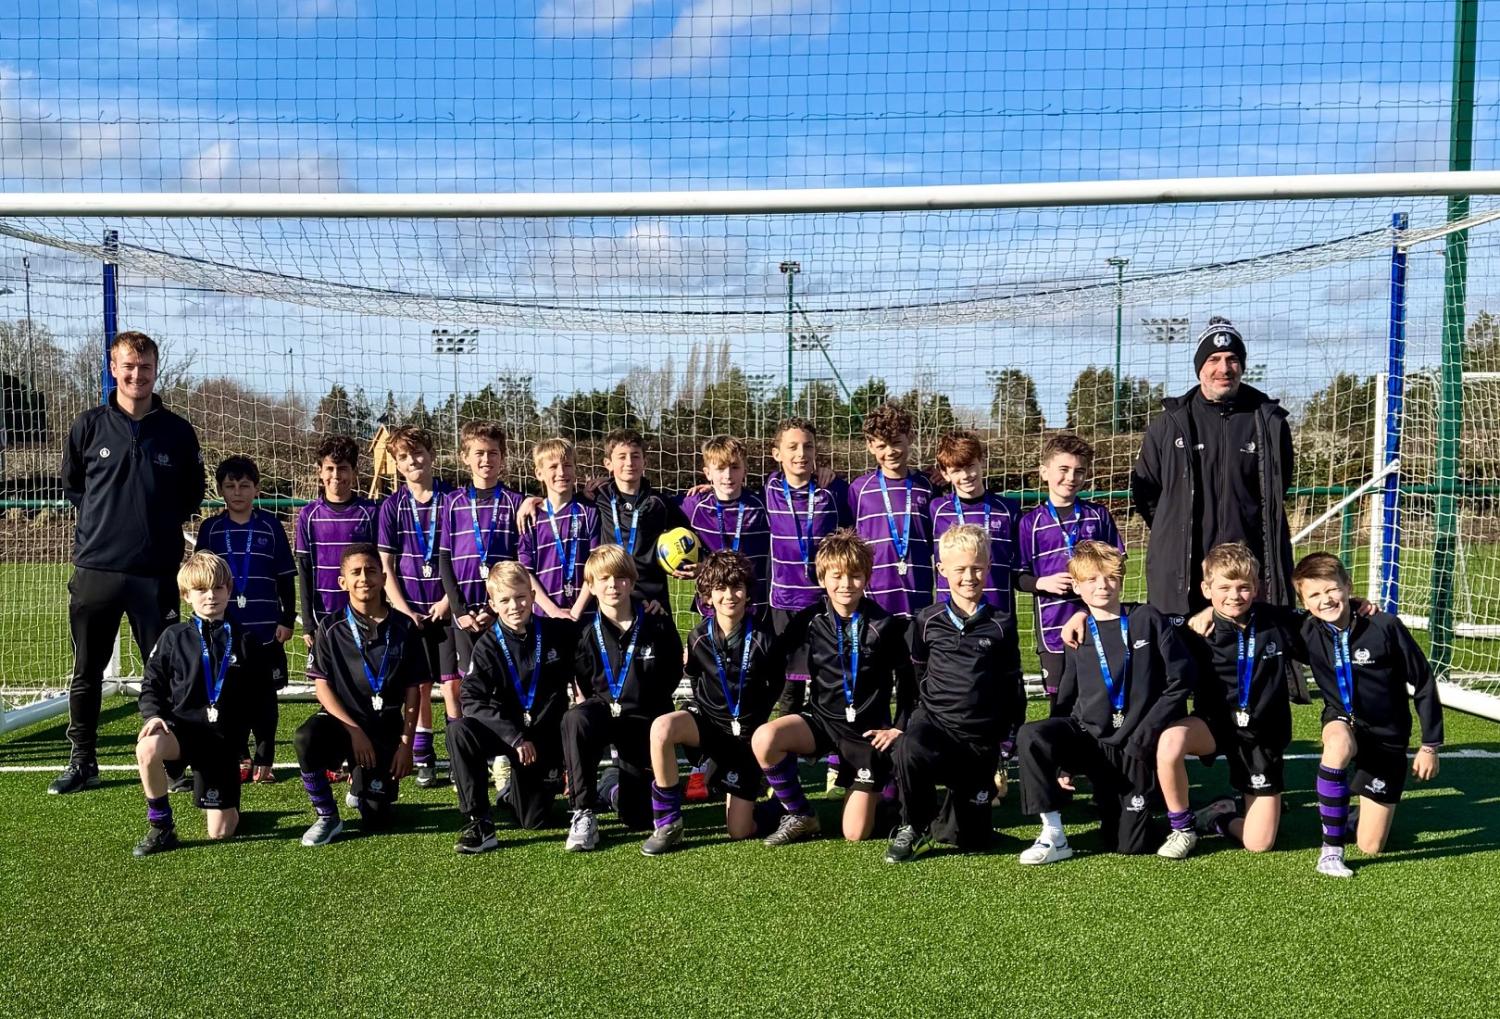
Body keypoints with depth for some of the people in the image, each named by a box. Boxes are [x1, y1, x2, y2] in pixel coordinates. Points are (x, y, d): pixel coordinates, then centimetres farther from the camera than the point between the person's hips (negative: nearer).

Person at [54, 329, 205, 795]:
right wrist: (102, 520, 8)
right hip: (95, 568, 1)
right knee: (86, 673, 9)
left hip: (156, 572, -1)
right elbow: (71, 484, 16)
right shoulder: (89, 425, 3)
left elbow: (192, 494, 13)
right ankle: (82, 762, 21)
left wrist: (161, 524, 4)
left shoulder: (178, 432, 3)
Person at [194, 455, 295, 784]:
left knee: (264, 696, 4)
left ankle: (264, 760, 12)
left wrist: (287, 619, -1)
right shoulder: (210, 528, 5)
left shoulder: (270, 526, 0)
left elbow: (286, 578, 3)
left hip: (266, 629, -2)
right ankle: (239, 758, 17)